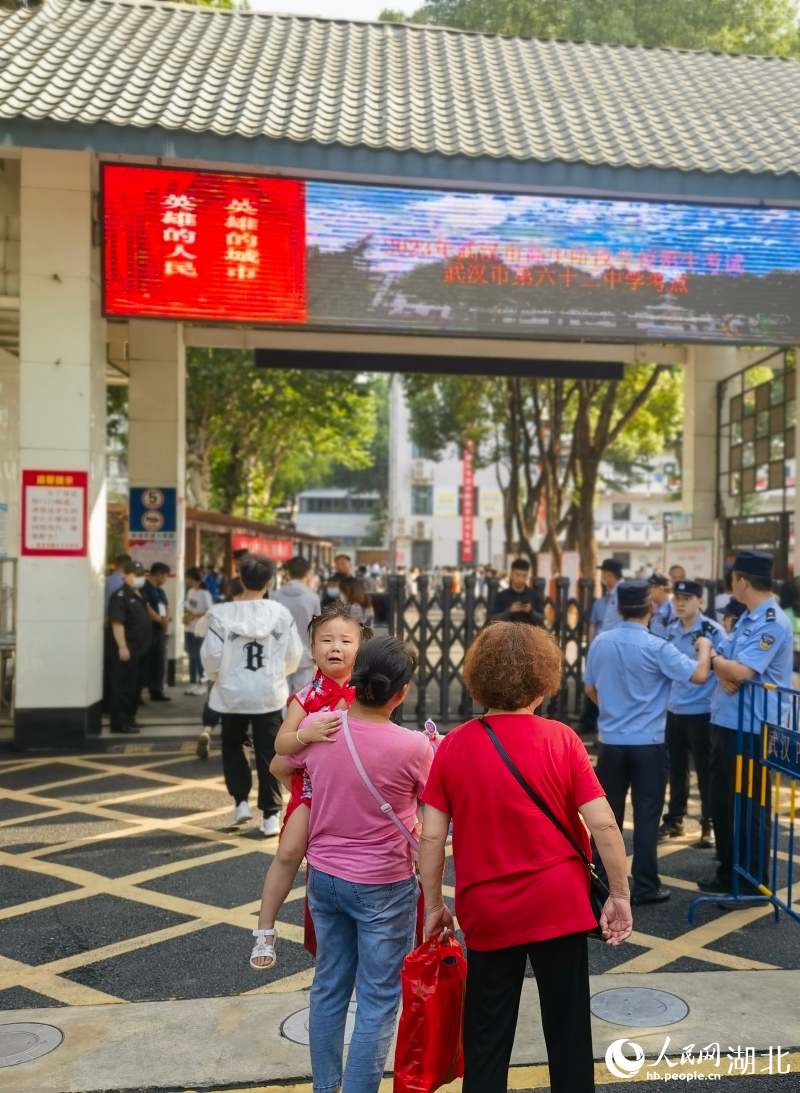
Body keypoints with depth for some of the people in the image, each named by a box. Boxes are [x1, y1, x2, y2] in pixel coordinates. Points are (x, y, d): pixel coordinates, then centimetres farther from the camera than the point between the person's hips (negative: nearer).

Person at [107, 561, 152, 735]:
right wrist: (122, 647, -25)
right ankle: (120, 723, -3)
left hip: (139, 649, 10)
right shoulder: (120, 596, -14)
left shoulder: (139, 595, 15)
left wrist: (145, 645, 22)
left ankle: (129, 719, 24)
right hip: (127, 650, -10)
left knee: (135, 686, 15)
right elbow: (117, 623, -21)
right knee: (123, 686, -6)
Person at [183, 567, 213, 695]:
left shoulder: (204, 593, -13)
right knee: (192, 657, 12)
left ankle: (202, 684, 8)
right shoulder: (190, 591, 10)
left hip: (200, 630, -7)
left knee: (199, 657, -2)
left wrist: (194, 616, -23)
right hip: (189, 629, 8)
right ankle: (193, 683, 20)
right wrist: (186, 615, -3)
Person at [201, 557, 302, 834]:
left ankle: (241, 801, 14)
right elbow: (294, 655, 0)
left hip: (233, 693, -1)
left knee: (232, 746, 22)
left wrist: (218, 676, 12)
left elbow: (211, 655, -9)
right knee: (268, 755, 7)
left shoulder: (223, 613, -11)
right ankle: (271, 816, 7)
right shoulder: (281, 613, -6)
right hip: (270, 694, 1)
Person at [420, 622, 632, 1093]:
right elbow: (604, 825, -12)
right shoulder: (560, 739, -10)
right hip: (559, 903, -1)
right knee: (568, 1026, 15)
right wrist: (621, 895, -1)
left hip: (486, 911, 1)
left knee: (487, 1034, 16)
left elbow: (432, 836, -6)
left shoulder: (454, 745, -7)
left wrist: (434, 904, 6)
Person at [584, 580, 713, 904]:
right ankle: (645, 886, 9)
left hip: (611, 741, 4)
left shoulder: (600, 643, 1)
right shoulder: (656, 647, -14)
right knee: (646, 815, 4)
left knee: (608, 813, 12)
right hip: (648, 743, -4)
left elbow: (590, 689, 12)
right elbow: (699, 674, -17)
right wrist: (704, 648, 3)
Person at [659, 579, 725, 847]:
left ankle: (709, 825, 15)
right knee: (676, 768, 15)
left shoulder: (713, 631, -13)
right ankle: (674, 819, 28)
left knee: (705, 770, 4)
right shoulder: (671, 630, 5)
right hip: (672, 710, 6)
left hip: (701, 711, -6)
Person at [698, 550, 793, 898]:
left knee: (750, 807, 1)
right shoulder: (747, 619, 12)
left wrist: (711, 657, -11)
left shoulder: (772, 624, -18)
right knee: (722, 801, 18)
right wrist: (723, 673, -13)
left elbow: (741, 672, -27)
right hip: (725, 722, 10)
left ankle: (753, 883, 13)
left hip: (752, 728, -10)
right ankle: (729, 873, 32)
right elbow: (725, 663, 9)